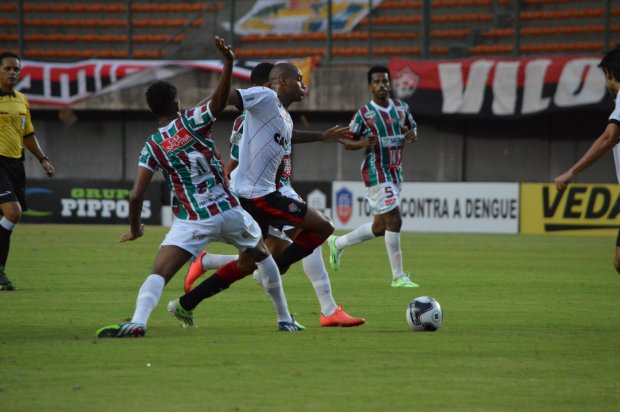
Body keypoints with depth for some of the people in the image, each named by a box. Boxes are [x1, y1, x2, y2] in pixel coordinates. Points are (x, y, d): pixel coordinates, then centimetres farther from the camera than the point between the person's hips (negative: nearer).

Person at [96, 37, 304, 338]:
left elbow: (136, 195, -4)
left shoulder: (152, 147, 0)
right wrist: (228, 64, -29)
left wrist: (135, 229, 11)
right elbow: (219, 102, -23)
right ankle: (285, 319, 32)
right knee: (262, 255, 27)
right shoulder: (191, 122, -2)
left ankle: (138, 322, -38)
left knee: (158, 274, -11)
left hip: (192, 221, -1)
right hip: (229, 210, 1)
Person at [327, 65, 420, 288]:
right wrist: (363, 143, -22)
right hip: (376, 173, -7)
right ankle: (398, 276, -8)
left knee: (379, 228, 13)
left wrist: (412, 135, -4)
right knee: (394, 220, -13)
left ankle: (337, 243, 34)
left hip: (395, 172, 7)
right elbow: (347, 142, -1)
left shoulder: (401, 108, 7)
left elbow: (413, 127, 21)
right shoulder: (364, 114, -7)